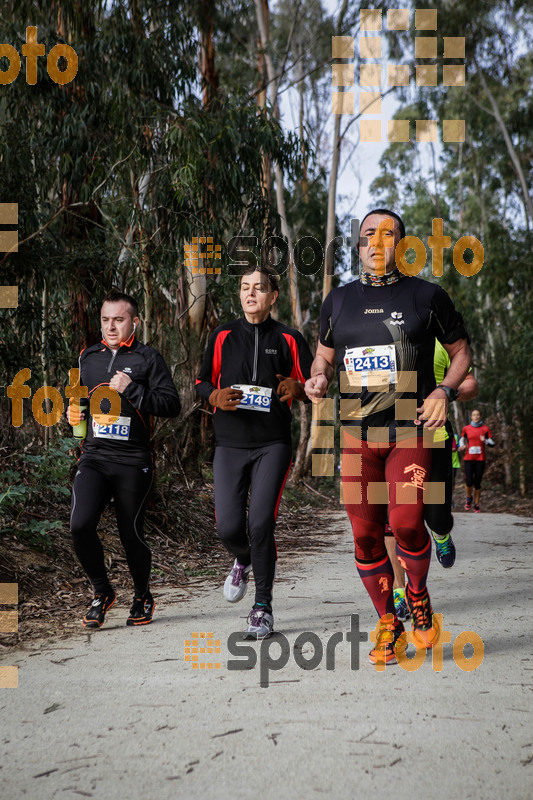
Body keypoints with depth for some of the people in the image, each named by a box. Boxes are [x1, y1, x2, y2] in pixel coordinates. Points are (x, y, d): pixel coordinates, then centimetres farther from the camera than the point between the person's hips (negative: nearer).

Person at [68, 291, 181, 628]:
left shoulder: (148, 358, 0)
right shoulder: (88, 357, 15)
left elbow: (172, 405, -8)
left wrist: (131, 390, -17)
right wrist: (74, 412, 9)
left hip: (133, 462, -3)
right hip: (94, 457, 3)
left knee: (131, 534, 2)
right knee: (81, 525, -15)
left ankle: (143, 597, 28)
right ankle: (103, 591, 9)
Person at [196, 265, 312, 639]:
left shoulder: (289, 339, 6)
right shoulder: (223, 337, 11)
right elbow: (202, 383, 15)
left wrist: (296, 388, -14)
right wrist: (217, 397, -8)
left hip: (273, 444, -2)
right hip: (230, 444, 2)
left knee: (261, 524, -13)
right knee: (228, 528, -3)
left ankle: (263, 608, 1)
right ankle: (244, 560, 34)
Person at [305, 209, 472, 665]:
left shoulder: (427, 296, 5)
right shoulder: (339, 301, 12)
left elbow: (462, 352, 12)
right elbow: (324, 356, 23)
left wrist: (445, 391, -6)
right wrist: (319, 379, 1)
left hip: (412, 428, -3)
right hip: (357, 433, 3)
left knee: (406, 522, -18)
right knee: (365, 533, 1)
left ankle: (417, 595, 14)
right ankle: (388, 623, 19)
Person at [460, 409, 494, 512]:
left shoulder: (485, 428, 4)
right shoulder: (466, 428, 6)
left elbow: (492, 444, 4)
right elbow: (462, 439, 23)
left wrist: (485, 441, -17)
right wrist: (461, 447, 2)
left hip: (480, 459, 0)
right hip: (468, 458, 0)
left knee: (477, 483, 1)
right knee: (469, 481, -14)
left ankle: (476, 505, 15)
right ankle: (469, 498, 16)